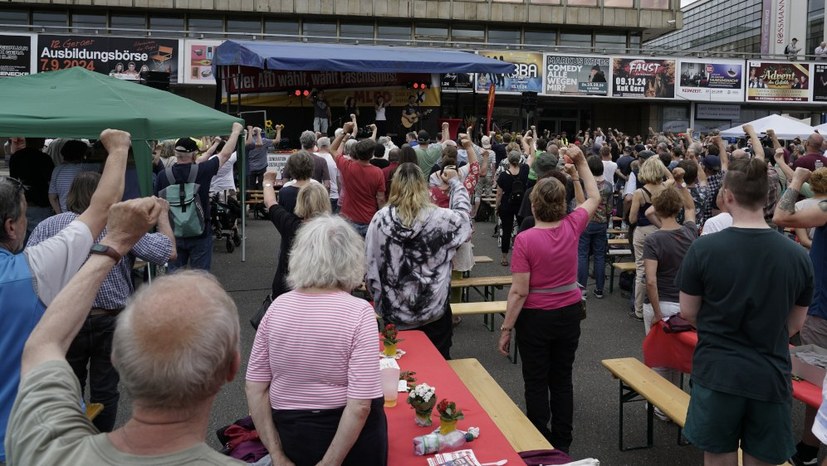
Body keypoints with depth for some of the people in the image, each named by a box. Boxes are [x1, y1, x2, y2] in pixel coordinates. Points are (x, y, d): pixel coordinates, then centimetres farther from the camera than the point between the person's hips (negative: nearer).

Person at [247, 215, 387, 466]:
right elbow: (360, 406, -21)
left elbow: (255, 389, -4)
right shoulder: (359, 313, -19)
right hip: (349, 438, -3)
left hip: (290, 433, 4)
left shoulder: (278, 307, -7)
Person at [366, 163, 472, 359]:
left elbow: (369, 262, -5)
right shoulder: (439, 217, -13)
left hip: (394, 311, 1)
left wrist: (377, 295, 9)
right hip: (434, 309, -1)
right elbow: (463, 211, 9)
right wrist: (455, 181, 26)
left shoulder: (380, 219, -11)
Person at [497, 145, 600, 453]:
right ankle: (562, 444, 28)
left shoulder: (525, 239, -20)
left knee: (536, 383, 9)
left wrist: (506, 329, -10)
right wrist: (581, 163, 20)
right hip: (569, 314, 4)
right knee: (562, 380, 16)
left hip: (536, 318, -4)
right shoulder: (572, 227, -9)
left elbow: (519, 292, -19)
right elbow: (594, 198, 13)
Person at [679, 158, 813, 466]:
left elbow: (687, 312, -4)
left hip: (716, 372, -2)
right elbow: (795, 323, 6)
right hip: (770, 376, 2)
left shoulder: (703, 248, -14)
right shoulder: (797, 255, -6)